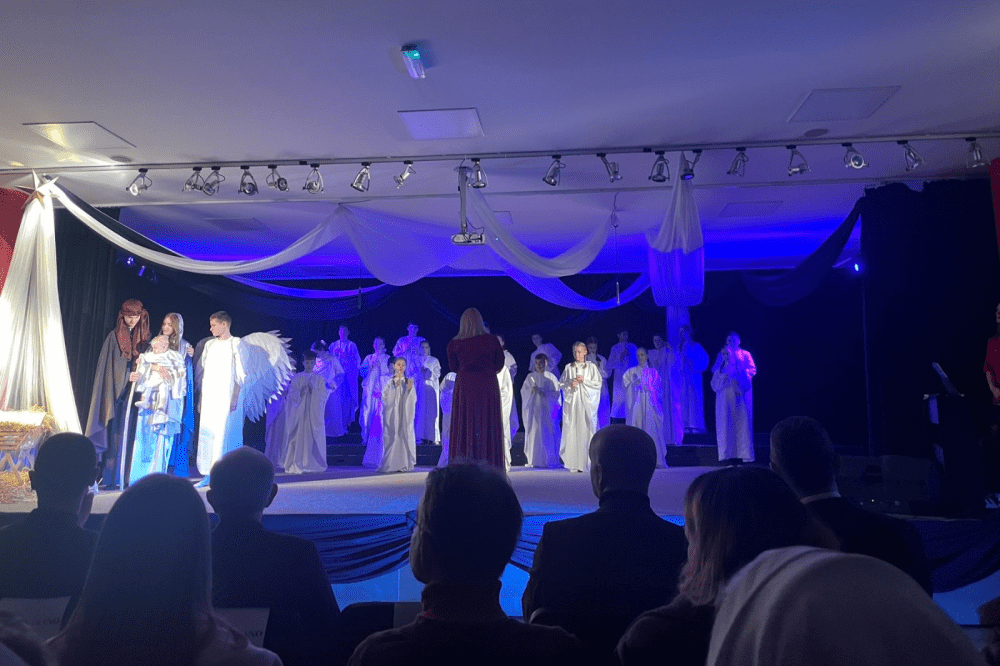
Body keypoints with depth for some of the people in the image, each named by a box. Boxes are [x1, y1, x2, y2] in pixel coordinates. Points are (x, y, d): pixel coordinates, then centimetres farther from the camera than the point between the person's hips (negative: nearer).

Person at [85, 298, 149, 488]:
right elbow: (106, 366, 1)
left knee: (132, 433, 2)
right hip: (117, 391, -2)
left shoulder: (145, 337, 10)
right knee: (114, 434, -3)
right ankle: (110, 477, 2)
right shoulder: (114, 336, 2)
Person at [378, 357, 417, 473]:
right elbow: (385, 398, -4)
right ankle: (389, 465, 0)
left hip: (405, 415, 1)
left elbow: (413, 400, 3)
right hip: (392, 414, -1)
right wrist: (395, 386, -11)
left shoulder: (408, 382, 8)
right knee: (391, 438, -6)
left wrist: (410, 388, -13)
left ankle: (404, 464, 4)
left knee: (405, 436, -3)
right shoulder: (389, 382, 6)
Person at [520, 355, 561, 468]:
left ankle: (549, 459, 2)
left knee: (548, 433, -5)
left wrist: (544, 393, -12)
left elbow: (556, 392, 1)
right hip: (533, 408, 1)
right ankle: (534, 460, 2)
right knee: (534, 432, -3)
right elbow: (523, 390, 7)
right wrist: (531, 390, -12)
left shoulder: (551, 377, 5)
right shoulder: (530, 376, 11)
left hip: (547, 409, -1)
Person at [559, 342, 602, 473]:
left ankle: (586, 461, -2)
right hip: (571, 402, 1)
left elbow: (598, 383, 3)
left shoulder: (591, 367, 7)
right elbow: (561, 384, 12)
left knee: (586, 430, -6)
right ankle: (573, 462, 0)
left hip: (586, 402, -1)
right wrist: (570, 384, -7)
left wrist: (584, 380, -9)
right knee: (572, 430, -4)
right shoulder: (568, 367, 11)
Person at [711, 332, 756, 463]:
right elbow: (715, 371, 6)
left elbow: (752, 370, 4)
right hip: (725, 392, 1)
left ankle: (743, 452, -5)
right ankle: (728, 453, -3)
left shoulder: (745, 354, 12)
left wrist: (740, 373, -12)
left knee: (742, 420, -6)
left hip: (741, 392, -1)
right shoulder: (722, 354, 15)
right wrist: (723, 360, -8)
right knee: (726, 421, -5)